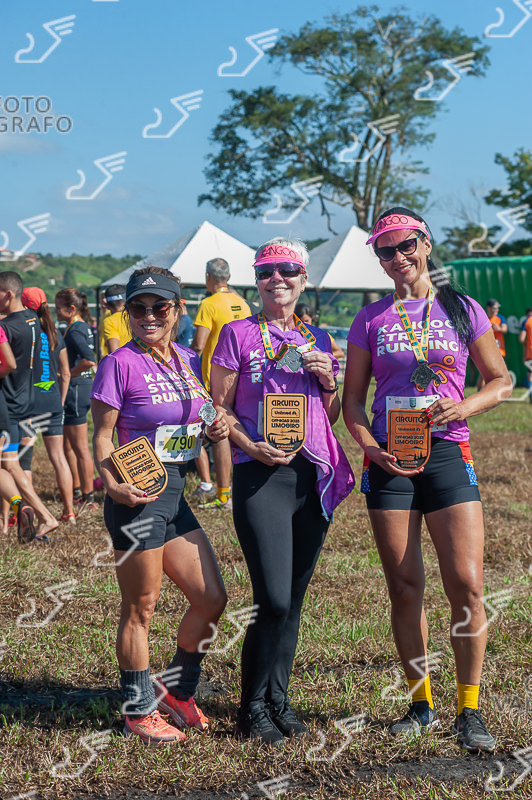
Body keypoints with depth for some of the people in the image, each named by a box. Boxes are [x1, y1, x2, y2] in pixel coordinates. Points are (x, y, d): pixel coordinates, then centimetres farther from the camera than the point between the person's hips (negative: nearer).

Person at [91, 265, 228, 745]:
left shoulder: (189, 362, 11)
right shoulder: (121, 363, -9)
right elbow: (102, 435, -9)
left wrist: (215, 429, 1)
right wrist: (112, 484, -25)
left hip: (175, 494, 7)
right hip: (138, 496, -7)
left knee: (212, 599, 8)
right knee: (141, 609, 3)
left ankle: (176, 689, 28)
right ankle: (139, 709, 18)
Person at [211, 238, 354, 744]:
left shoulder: (318, 340, 15)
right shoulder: (238, 334, 2)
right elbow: (219, 406, 0)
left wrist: (329, 383, -1)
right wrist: (251, 447, -15)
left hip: (314, 476, 5)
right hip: (260, 476, -5)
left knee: (293, 599, 9)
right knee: (274, 600, -10)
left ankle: (278, 698, 21)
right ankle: (252, 708, 5)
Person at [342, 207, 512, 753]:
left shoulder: (463, 311, 5)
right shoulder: (371, 319, 7)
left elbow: (501, 381, 9)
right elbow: (352, 400, 8)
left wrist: (465, 406, -10)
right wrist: (370, 447, -9)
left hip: (447, 455, -1)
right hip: (388, 460, 1)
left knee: (466, 585, -9)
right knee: (405, 588, 5)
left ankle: (469, 710, 4)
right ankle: (421, 704, 20)